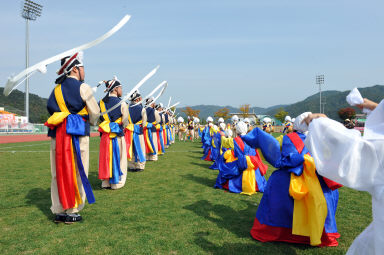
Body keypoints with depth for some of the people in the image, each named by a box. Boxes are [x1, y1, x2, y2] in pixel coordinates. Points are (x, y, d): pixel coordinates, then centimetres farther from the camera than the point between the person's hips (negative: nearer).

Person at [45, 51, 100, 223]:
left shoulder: (57, 89, 13)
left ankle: (58, 211, 17)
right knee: (76, 172, 2)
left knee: (59, 173, 10)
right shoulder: (83, 87, -4)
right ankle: (72, 212, 7)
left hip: (57, 135, 6)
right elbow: (95, 113, -2)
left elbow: (51, 108, 14)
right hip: (77, 133, -6)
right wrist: (88, 123, 17)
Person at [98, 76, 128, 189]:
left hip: (105, 135, 4)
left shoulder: (101, 102, 6)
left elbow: (98, 119, 7)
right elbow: (125, 122, -7)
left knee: (105, 158, 11)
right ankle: (117, 183, 11)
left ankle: (106, 182, 19)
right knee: (118, 158, 5)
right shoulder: (122, 103, -8)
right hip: (118, 135, -4)